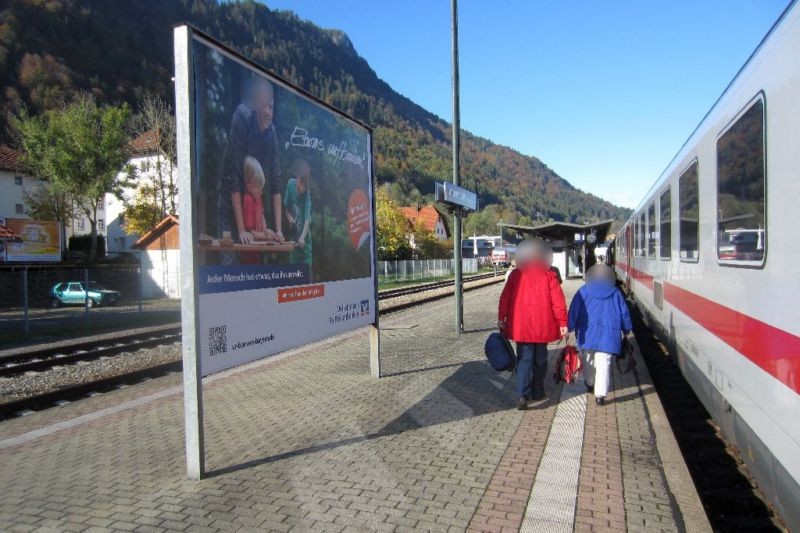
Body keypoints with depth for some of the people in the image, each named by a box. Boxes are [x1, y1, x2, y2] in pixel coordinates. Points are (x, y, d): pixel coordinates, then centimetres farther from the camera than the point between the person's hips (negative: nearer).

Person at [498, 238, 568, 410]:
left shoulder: (516, 274, 2)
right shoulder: (548, 275, -3)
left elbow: (505, 298, 1)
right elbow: (558, 301, -6)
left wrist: (501, 318, 6)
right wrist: (562, 322, -2)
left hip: (520, 325, 1)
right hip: (542, 325, -1)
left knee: (524, 359, 4)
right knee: (540, 359, 16)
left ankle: (523, 395, -12)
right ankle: (537, 392, 25)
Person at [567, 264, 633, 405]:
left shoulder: (584, 291, 6)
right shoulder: (615, 293, 12)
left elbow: (574, 310, 0)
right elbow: (624, 312, 15)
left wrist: (570, 327, 1)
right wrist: (626, 330, 25)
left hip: (587, 331, 0)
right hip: (609, 332, 0)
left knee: (588, 359, 20)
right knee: (604, 362, -4)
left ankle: (590, 383, 36)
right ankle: (600, 393, -11)